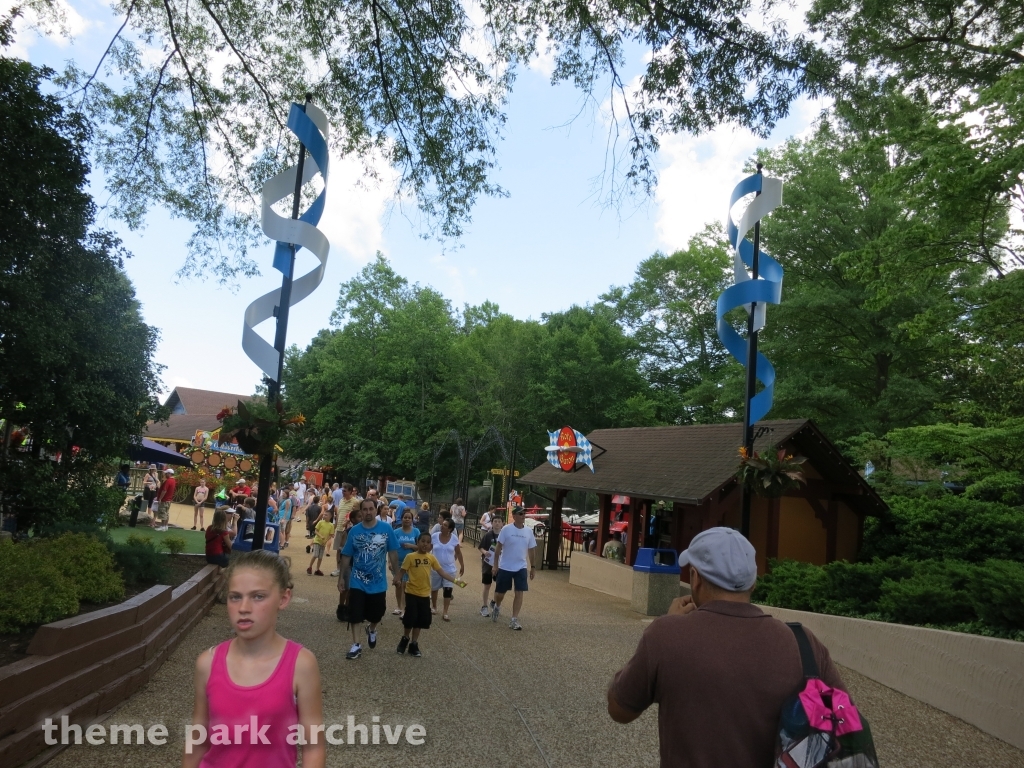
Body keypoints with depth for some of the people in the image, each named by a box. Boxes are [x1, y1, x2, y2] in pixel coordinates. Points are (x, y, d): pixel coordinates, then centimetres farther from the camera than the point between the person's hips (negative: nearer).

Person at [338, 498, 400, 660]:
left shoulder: (386, 529, -10)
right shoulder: (354, 531, -7)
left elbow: (392, 554, -2)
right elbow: (346, 556, 0)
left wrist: (397, 574, -1)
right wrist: (342, 577, 1)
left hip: (378, 582, 0)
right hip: (357, 582, 0)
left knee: (376, 613, 15)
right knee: (354, 615, 3)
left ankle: (371, 629, 48)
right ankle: (356, 645, 22)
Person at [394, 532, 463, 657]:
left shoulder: (431, 557, 3)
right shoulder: (410, 557, -9)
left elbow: (441, 572, 3)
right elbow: (402, 571, -9)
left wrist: (455, 580, -4)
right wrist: (397, 580, -30)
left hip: (424, 594, 4)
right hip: (412, 593, -4)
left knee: (420, 620, 10)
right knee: (410, 618, -1)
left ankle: (413, 644, 25)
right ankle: (405, 639, 27)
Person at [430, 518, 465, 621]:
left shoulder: (454, 538, -9)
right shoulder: (434, 536, -10)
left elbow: (458, 553, 2)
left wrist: (462, 566, 6)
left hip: (449, 569, -1)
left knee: (448, 590, -7)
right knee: (434, 589, 17)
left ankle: (445, 613, 1)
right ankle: (434, 607, 40)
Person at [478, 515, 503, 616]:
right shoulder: (487, 535, -10)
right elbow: (480, 548, -5)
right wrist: (484, 552, -25)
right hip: (488, 564, -2)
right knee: (487, 585, 6)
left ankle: (494, 602, 30)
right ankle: (484, 607, 19)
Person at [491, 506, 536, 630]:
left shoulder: (529, 531, 0)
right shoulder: (506, 529, -11)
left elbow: (530, 551, 8)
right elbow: (498, 548, -7)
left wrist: (532, 567, 8)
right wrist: (495, 565, -9)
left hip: (521, 567, 3)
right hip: (505, 567, -2)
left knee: (519, 593, -4)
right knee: (500, 592, 10)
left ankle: (514, 620, 4)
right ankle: (496, 607, 42)